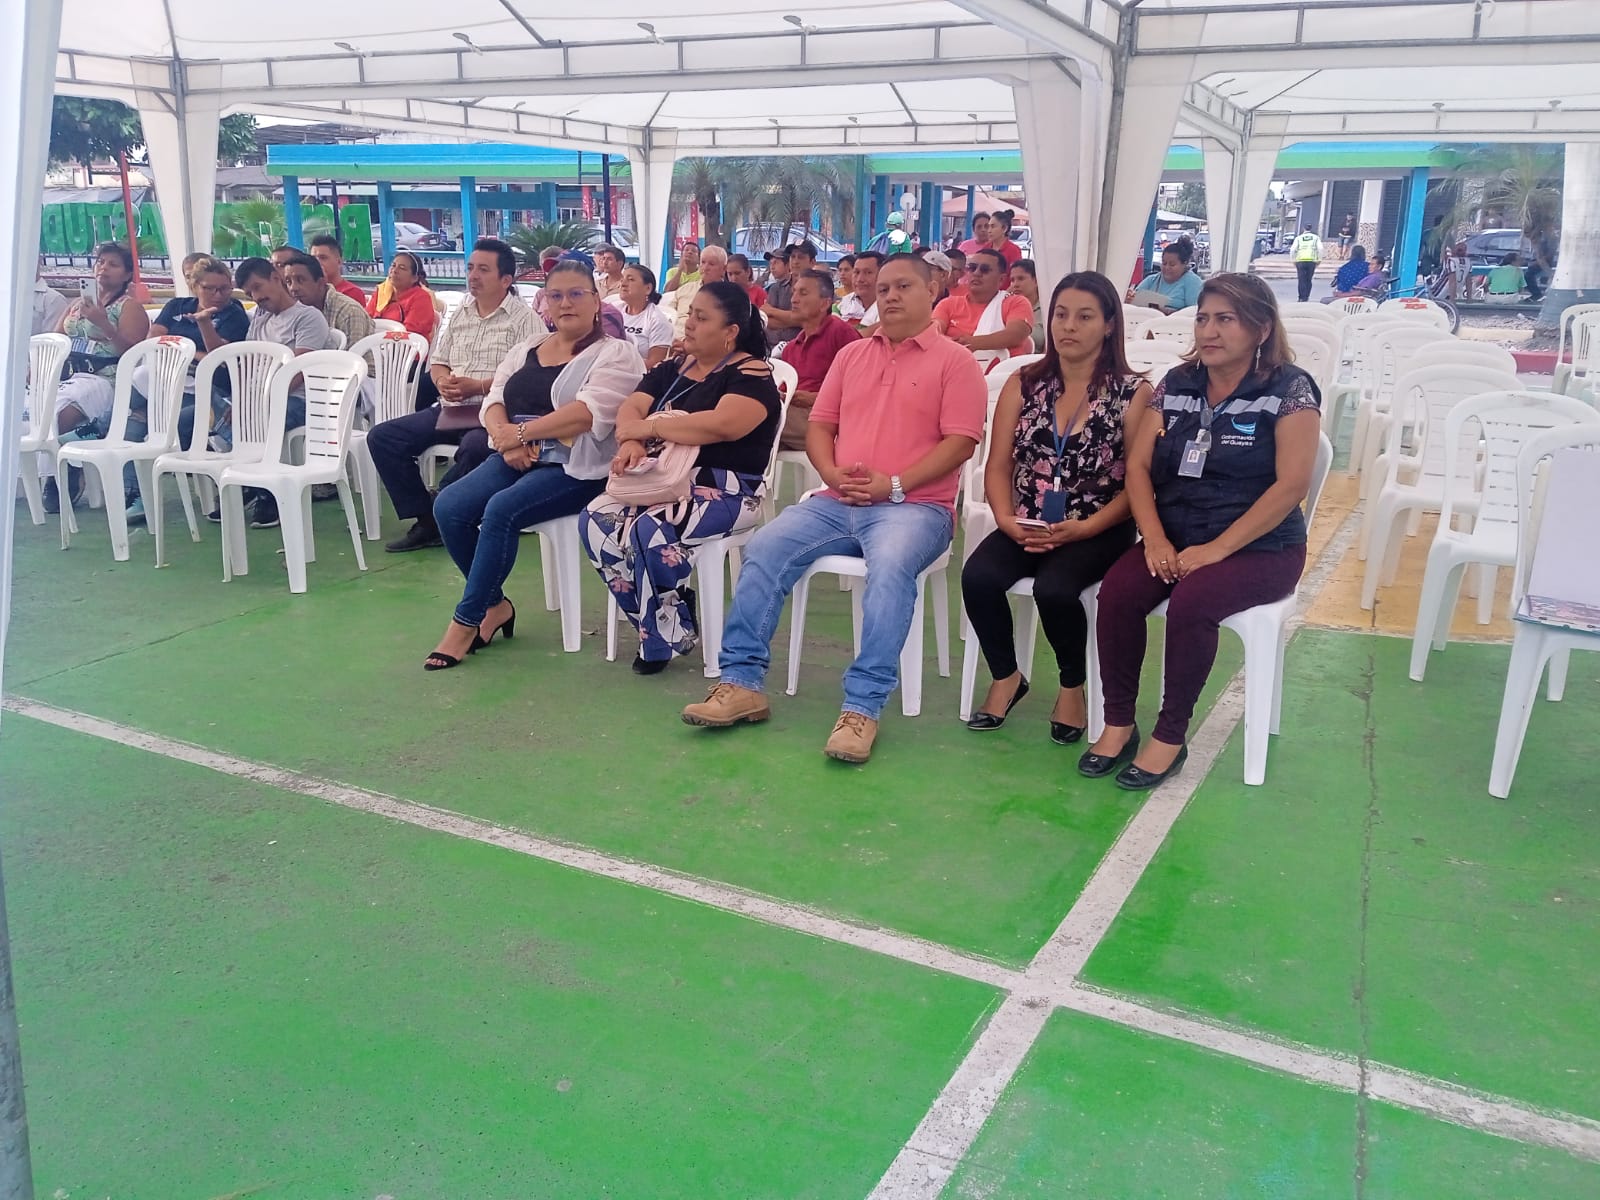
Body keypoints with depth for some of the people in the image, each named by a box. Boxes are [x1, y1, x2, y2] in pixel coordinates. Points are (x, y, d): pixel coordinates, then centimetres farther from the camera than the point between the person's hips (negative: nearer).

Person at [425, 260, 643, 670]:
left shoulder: (615, 354, -3)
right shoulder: (528, 346, 17)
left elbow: (589, 413, -19)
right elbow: (494, 399, 8)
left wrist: (521, 432, -17)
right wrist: (506, 440, -13)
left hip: (577, 467, -6)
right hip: (517, 459, 6)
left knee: (501, 510, -30)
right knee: (448, 507, -17)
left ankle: (467, 621, -15)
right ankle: (494, 605, 2)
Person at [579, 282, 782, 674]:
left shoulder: (751, 374, -7)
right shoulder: (672, 369, 17)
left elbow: (721, 425, -25)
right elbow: (629, 410, 6)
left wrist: (648, 427, -15)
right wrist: (630, 443, -19)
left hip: (724, 491, -7)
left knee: (649, 531, -32)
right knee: (595, 520, -17)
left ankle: (666, 637, -10)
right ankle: (656, 619, -7)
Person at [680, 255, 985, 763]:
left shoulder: (955, 361, 3)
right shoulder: (852, 354, 20)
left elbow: (959, 442, -6)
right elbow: (819, 425, 17)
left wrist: (893, 484, -16)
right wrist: (832, 474, -4)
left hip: (914, 506, -5)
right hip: (838, 502, 5)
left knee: (890, 568, -36)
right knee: (763, 548, -16)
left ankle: (862, 707, -33)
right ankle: (742, 683, -13)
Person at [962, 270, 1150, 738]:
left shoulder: (1133, 392, -1)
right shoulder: (1023, 383, 9)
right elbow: (998, 466, 7)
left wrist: (1082, 529, -17)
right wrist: (1007, 519, -12)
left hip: (1099, 530, -3)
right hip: (1026, 526, 3)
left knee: (1053, 589, -32)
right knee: (978, 577, -25)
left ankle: (1073, 686, 0)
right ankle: (1006, 677, 3)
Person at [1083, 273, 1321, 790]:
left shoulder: (1289, 389, -6)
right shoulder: (1176, 383, 8)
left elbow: (1291, 485, -14)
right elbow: (1137, 465, 5)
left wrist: (1217, 548, -19)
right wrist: (1155, 539, -10)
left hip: (1259, 548, -4)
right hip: (1175, 539, 4)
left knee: (1191, 601, -32)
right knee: (1117, 591, -24)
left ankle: (1170, 737, -16)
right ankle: (1118, 724, -11)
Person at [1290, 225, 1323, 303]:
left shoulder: (1298, 238, 10)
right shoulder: (1316, 238, 12)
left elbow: (1293, 249, 0)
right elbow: (1320, 249, 1)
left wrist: (1293, 260, 7)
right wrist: (1319, 259, 7)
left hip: (1300, 261, -1)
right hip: (1312, 261, 1)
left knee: (1302, 280, 1)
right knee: (1308, 280, 10)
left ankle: (1302, 298, -5)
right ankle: (1306, 297, 6)